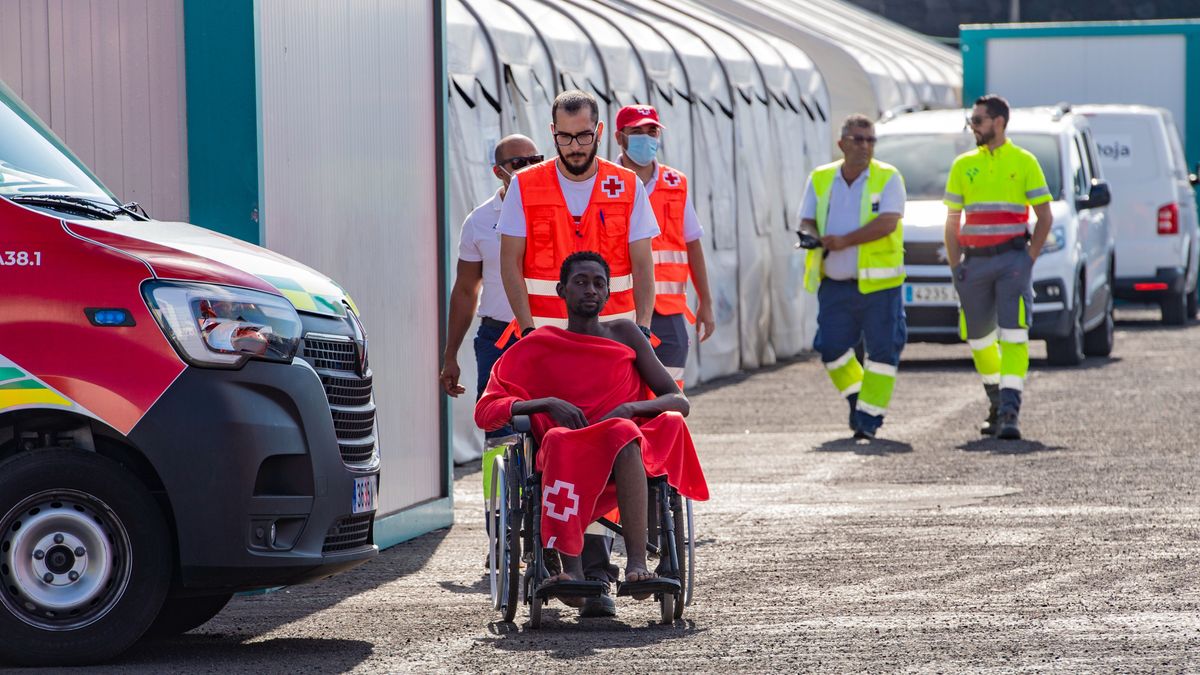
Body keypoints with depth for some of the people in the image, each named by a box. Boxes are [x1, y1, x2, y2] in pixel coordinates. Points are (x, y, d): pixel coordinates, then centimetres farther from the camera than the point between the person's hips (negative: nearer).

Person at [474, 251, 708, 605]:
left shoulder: (625, 334, 17)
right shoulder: (537, 348, 15)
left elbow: (680, 401, 11)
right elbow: (485, 410, 6)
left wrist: (630, 408, -10)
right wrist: (547, 403, -10)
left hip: (621, 458, 0)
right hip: (567, 460, 0)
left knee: (622, 433, -36)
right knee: (558, 441, -37)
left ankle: (636, 566, -50)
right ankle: (572, 570, -51)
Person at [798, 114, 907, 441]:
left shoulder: (888, 178, -3)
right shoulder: (821, 179, 10)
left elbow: (888, 223, -16)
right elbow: (806, 223, 8)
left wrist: (844, 240, -22)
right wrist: (812, 237, -16)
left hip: (877, 283, -3)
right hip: (834, 283, 3)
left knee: (882, 349, -4)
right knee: (831, 348, 2)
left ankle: (869, 415, 5)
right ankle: (856, 397, 26)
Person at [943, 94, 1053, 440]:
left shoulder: (1024, 162, 1)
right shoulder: (964, 165, 11)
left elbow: (1045, 216, 3)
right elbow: (952, 221, 14)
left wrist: (1029, 259, -5)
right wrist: (955, 268, 6)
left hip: (1012, 259, -4)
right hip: (974, 262, 4)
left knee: (1013, 336, -14)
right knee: (979, 339, 9)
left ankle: (1010, 412, -19)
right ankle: (997, 404, 28)